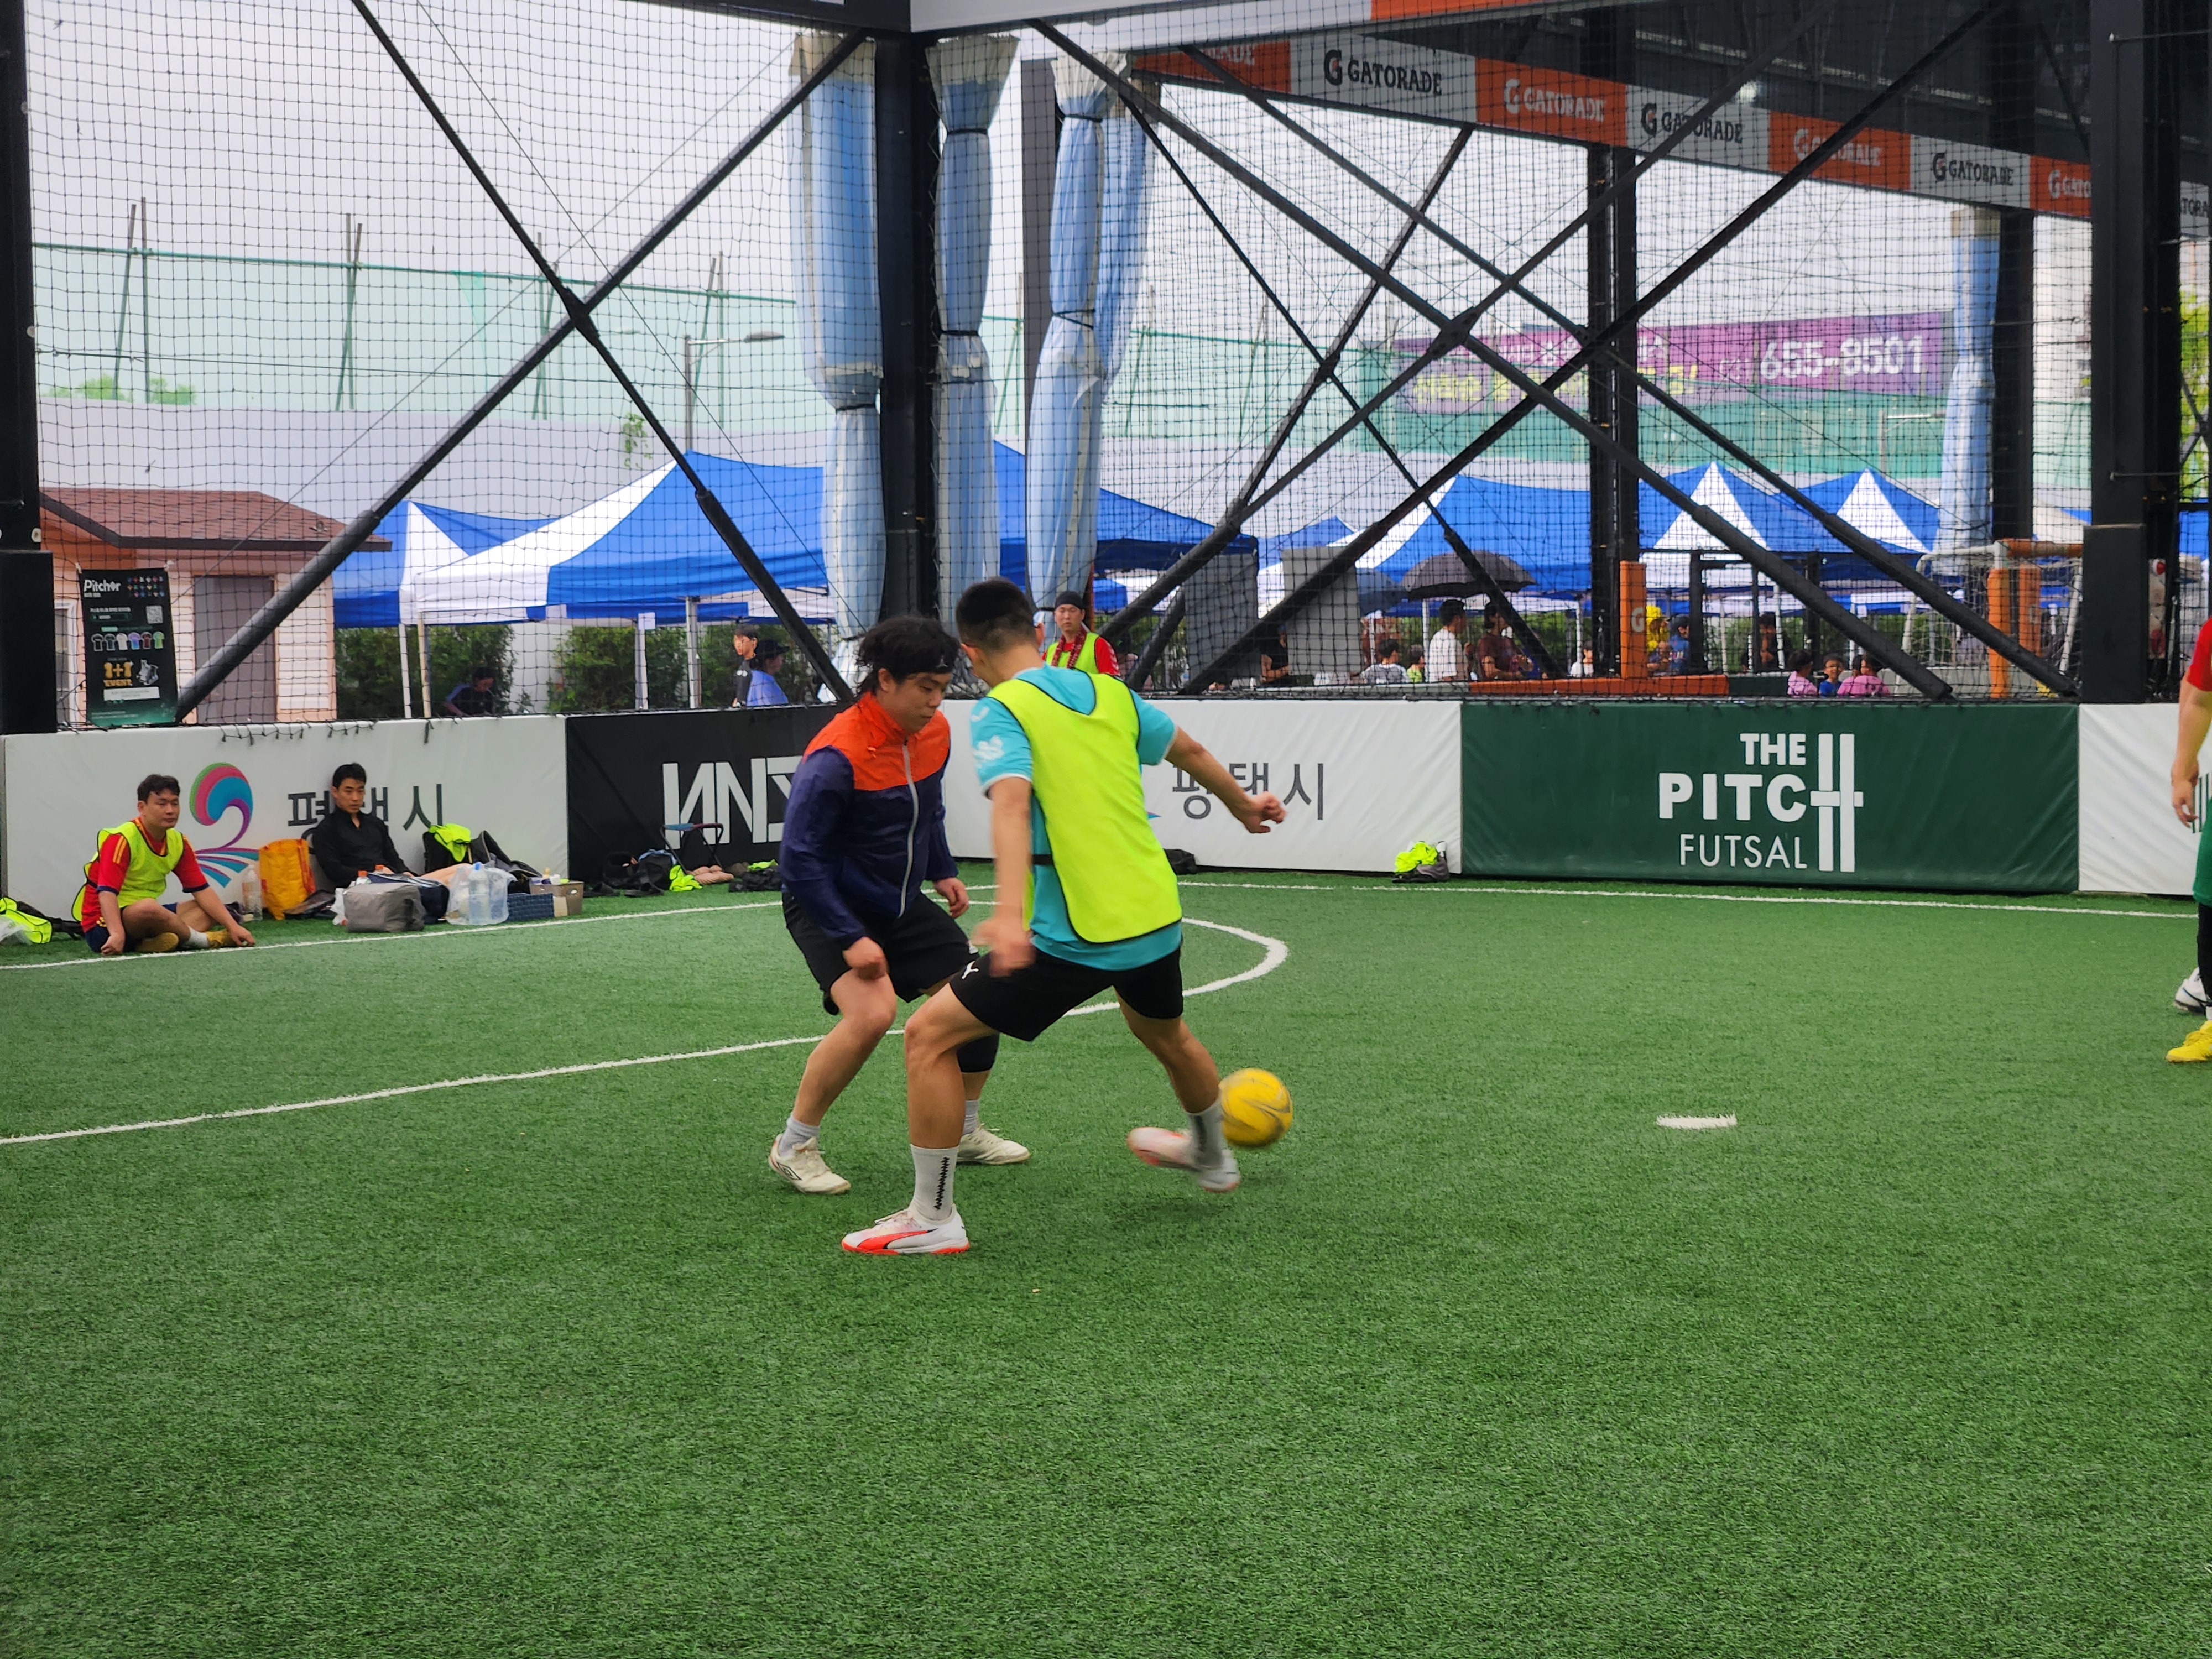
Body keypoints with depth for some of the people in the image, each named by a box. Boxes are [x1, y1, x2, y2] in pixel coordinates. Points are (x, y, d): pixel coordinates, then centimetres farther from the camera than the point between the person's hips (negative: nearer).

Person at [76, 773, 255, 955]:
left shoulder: (178, 842, 5)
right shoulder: (122, 840, -17)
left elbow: (202, 890, 6)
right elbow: (107, 892, -27)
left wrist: (232, 926, -5)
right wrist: (117, 934, -42)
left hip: (145, 919, 8)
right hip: (103, 927, -8)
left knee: (210, 910, 0)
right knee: (147, 908, -38)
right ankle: (201, 940, -14)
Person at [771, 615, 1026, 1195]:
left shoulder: (934, 732, -2)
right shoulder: (837, 756, -27)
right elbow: (799, 857, -25)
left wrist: (942, 871, 11)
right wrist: (850, 939, -27)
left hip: (900, 906, 8)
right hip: (830, 908, -8)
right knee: (872, 1011, -30)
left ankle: (963, 1131, 29)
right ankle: (794, 1147, -13)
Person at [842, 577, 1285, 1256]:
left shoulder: (1000, 713, -10)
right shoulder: (1109, 694, 10)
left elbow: (1012, 802, -28)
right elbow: (1192, 752, 24)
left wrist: (1011, 910, -41)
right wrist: (1243, 804, 44)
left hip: (1074, 938, -7)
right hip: (1157, 919, 7)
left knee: (930, 1035, 1)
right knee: (1164, 1033, 36)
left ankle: (933, 1218, 2)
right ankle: (1210, 1156, 60)